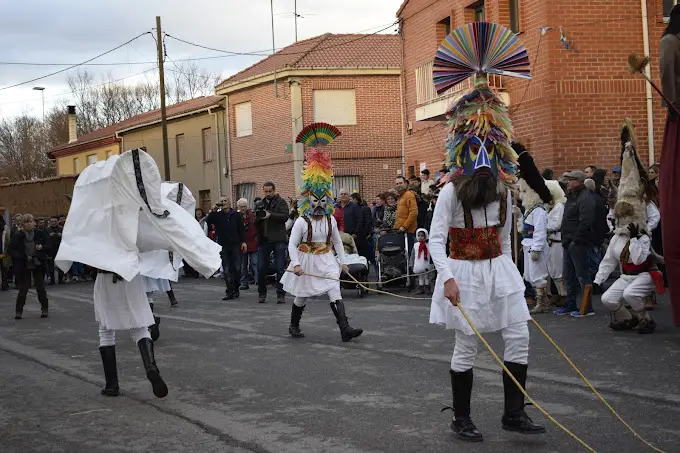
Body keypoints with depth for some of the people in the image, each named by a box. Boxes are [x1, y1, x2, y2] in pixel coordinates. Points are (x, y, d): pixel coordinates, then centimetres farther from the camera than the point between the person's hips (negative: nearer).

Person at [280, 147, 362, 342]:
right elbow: (292, 244, -16)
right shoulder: (302, 222, -12)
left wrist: (342, 261, 10)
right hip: (307, 262, -3)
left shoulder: (331, 220, 3)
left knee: (335, 292, -12)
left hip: (327, 261, 3)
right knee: (302, 297, 11)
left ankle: (345, 329, -19)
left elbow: (337, 241, 13)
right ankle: (294, 326, 35)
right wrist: (296, 264, -27)